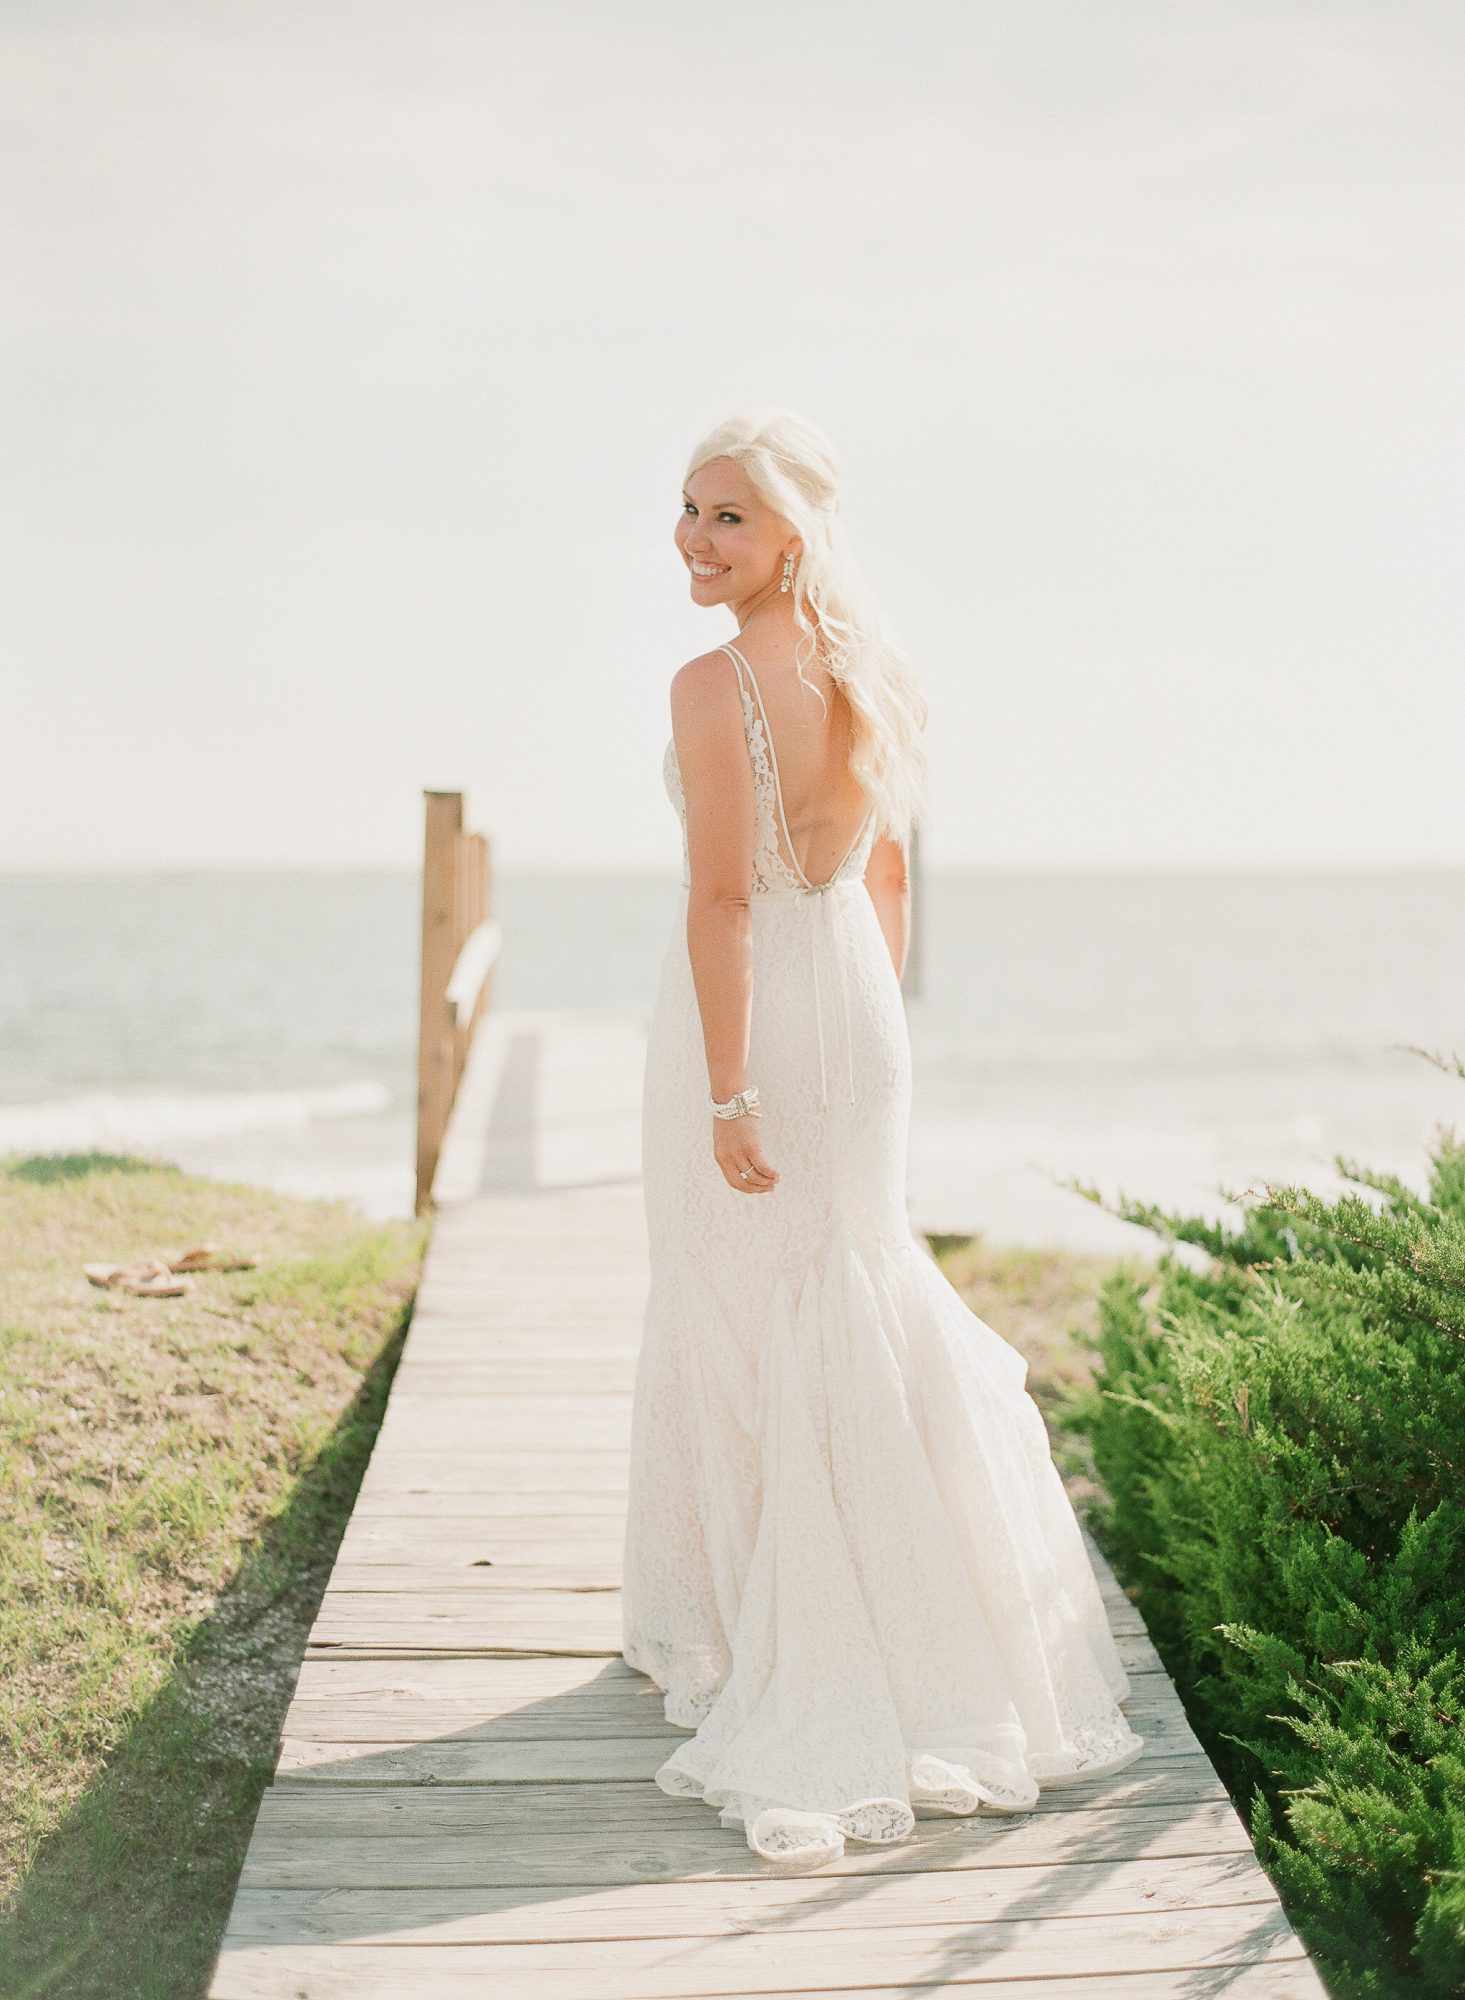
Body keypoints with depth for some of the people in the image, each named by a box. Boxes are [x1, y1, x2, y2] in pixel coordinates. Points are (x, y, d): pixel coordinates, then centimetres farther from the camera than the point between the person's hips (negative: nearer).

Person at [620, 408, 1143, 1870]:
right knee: (861, 1300, 17)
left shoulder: (715, 685, -18)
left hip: (751, 1012, -7)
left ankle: (751, 1632, 17)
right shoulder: (878, 676, 5)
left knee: (745, 1323, 5)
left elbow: (723, 898, -21)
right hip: (856, 1003, 7)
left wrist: (726, 1093, -20)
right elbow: (888, 877, 11)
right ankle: (920, 1632, 27)